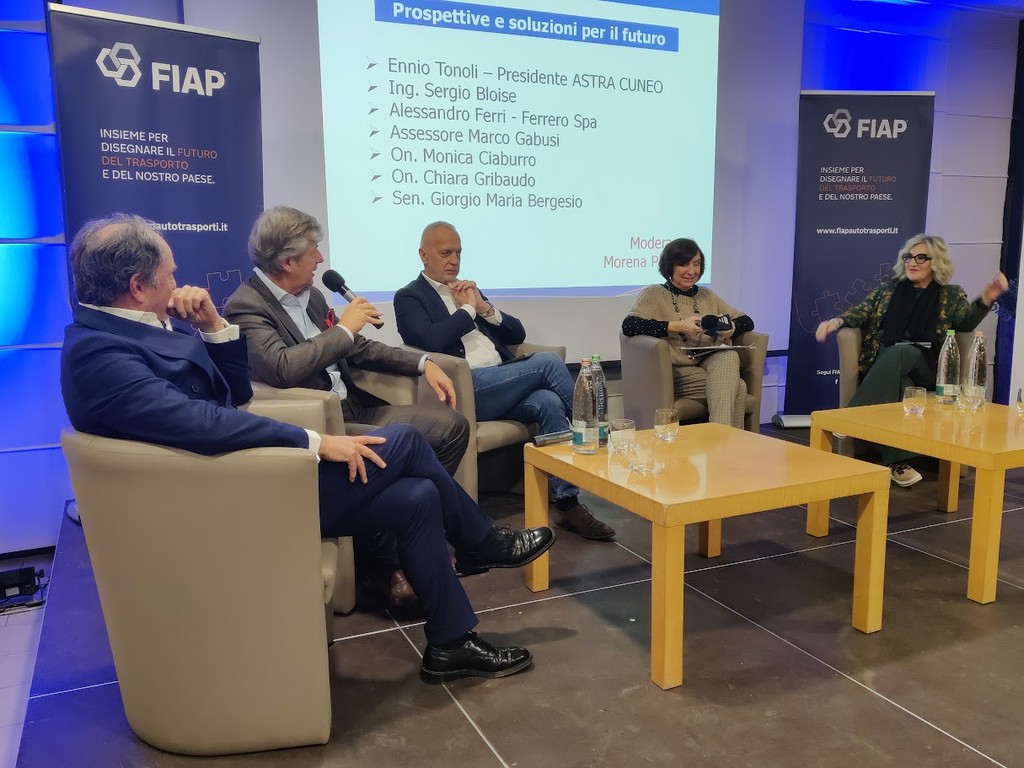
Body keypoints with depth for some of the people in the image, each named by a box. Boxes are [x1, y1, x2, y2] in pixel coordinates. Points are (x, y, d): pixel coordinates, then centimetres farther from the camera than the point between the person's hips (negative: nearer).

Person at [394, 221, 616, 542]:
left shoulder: (467, 289, 26)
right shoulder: (410, 297, 8)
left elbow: (517, 334, 20)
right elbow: (432, 341, -14)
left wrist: (484, 307, 4)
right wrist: (467, 308, -1)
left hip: (502, 384, 6)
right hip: (466, 389, -6)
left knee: (549, 402, -25)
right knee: (547, 362, -22)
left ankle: (567, 502, -22)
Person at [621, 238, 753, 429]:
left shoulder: (707, 296, 22)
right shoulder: (653, 295, 5)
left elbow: (747, 321, 21)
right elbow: (629, 325, -13)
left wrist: (731, 328, -4)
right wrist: (677, 326, -19)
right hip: (677, 374, -5)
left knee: (729, 356, -29)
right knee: (736, 387, -27)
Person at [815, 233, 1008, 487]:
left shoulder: (952, 295, 17)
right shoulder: (889, 288, 21)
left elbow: (966, 321, -1)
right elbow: (862, 312, 11)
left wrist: (986, 299, -22)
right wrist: (838, 321, -12)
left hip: (926, 368, -1)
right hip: (886, 364, 1)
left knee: (902, 353, -37)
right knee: (900, 385, -36)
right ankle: (897, 461, -44)